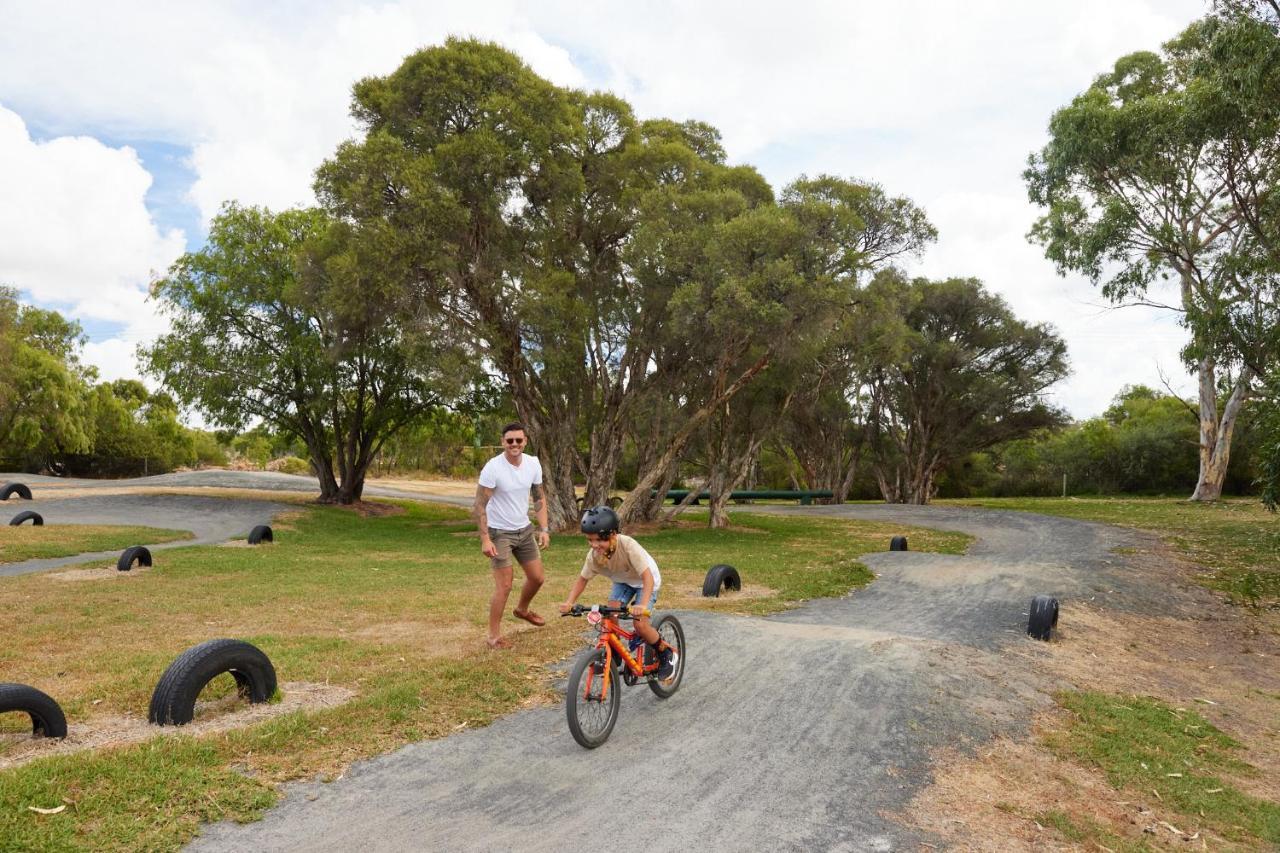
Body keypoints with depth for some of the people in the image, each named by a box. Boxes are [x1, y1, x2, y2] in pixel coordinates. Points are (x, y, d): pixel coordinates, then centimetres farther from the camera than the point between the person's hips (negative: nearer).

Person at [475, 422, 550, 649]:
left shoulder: (533, 464, -4)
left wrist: (544, 529, -1)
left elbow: (539, 497, 6)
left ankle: (522, 609, 43)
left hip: (524, 530, 6)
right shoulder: (493, 467, -20)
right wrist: (485, 539, -23)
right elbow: (480, 505, -18)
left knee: (537, 578, 13)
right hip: (499, 533, -6)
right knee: (504, 586, -7)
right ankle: (494, 635, 10)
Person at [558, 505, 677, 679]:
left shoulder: (628, 545, -39)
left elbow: (647, 576, -43)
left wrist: (643, 605, -56)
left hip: (645, 580, -5)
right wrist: (569, 602, -25)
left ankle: (666, 655, 8)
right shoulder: (594, 554, -23)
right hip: (622, 581, 5)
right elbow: (582, 579, -10)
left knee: (640, 624, -18)